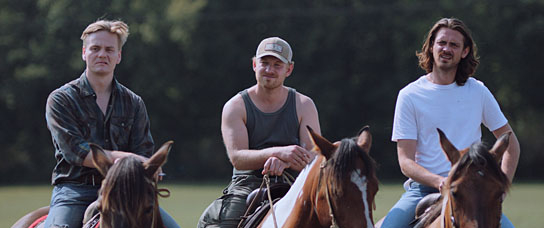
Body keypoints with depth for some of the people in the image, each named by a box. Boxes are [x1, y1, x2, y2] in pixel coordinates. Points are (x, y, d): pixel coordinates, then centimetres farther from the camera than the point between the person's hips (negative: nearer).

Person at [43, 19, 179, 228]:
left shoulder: (133, 103, 14)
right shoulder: (61, 99, 4)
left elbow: (143, 156, 5)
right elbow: (74, 152, -9)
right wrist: (123, 157, -19)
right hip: (74, 190, -3)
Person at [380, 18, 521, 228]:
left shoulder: (478, 92, 10)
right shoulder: (410, 96, 4)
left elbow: (511, 143, 18)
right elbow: (406, 161, -1)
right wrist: (440, 182, -19)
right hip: (423, 189, -1)